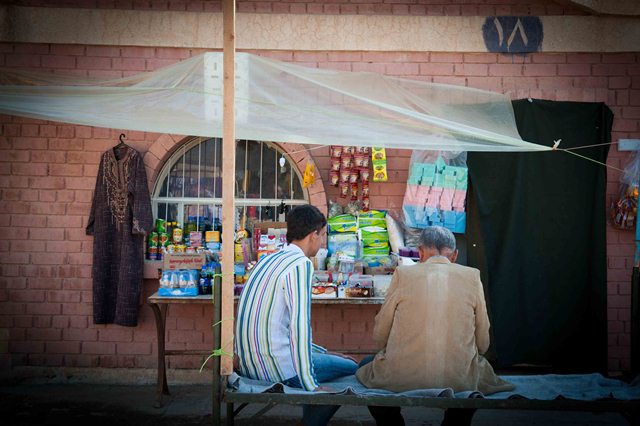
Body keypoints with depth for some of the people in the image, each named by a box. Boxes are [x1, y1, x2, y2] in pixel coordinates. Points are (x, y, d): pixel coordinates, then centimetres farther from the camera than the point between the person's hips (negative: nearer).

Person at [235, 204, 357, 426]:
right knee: (351, 369, 7)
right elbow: (300, 325, -23)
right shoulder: (301, 264, -14)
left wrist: (323, 352, 24)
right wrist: (311, 385, -20)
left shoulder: (268, 260, 15)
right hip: (275, 367, -9)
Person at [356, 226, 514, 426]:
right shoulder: (472, 276, 2)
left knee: (365, 366, 30)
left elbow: (380, 335, 5)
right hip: (460, 381, 1)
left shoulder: (403, 274, -1)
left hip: (402, 379, -1)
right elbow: (483, 343, 5)